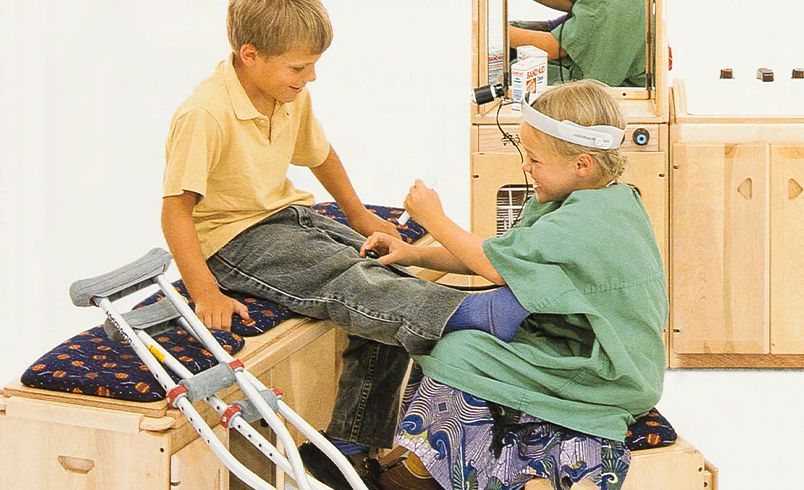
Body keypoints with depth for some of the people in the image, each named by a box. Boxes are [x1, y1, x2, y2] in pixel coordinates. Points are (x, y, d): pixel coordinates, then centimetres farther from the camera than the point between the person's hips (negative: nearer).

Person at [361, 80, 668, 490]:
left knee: (454, 351, -16)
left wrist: (435, 219, -6)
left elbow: (498, 267, -21)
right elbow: (500, 254, 8)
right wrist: (414, 254, 1)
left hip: (604, 376, -11)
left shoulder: (584, 221, -25)